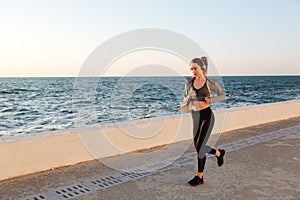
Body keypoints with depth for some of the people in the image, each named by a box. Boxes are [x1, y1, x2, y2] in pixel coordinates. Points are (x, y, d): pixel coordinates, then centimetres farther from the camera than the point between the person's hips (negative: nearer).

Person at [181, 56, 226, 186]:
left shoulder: (210, 83, -8)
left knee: (200, 146, -7)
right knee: (198, 147, 11)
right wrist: (189, 96, -17)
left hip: (207, 117, -5)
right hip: (196, 118, 5)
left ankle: (199, 177, 10)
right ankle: (219, 153, 41)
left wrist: (211, 100, -14)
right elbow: (185, 103, 5)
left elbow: (222, 95, 5)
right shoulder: (189, 83, 1)